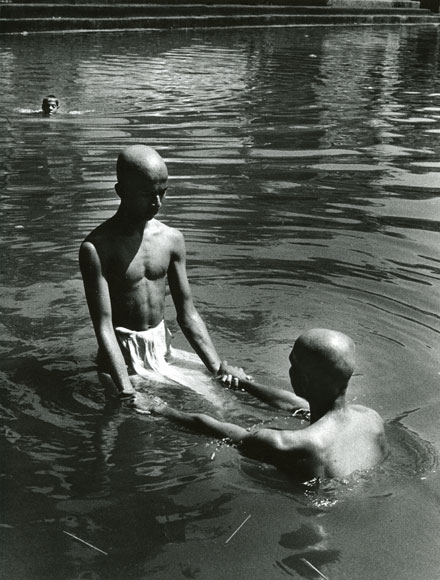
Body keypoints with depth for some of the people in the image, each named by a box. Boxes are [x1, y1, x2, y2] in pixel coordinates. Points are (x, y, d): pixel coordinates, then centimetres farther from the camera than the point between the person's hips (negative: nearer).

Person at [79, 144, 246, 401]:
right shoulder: (97, 248, -16)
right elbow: (104, 327, -21)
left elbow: (188, 314, 3)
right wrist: (126, 390, -31)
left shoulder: (172, 239, 1)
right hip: (123, 359, -5)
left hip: (163, 351, 5)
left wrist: (219, 368, -6)